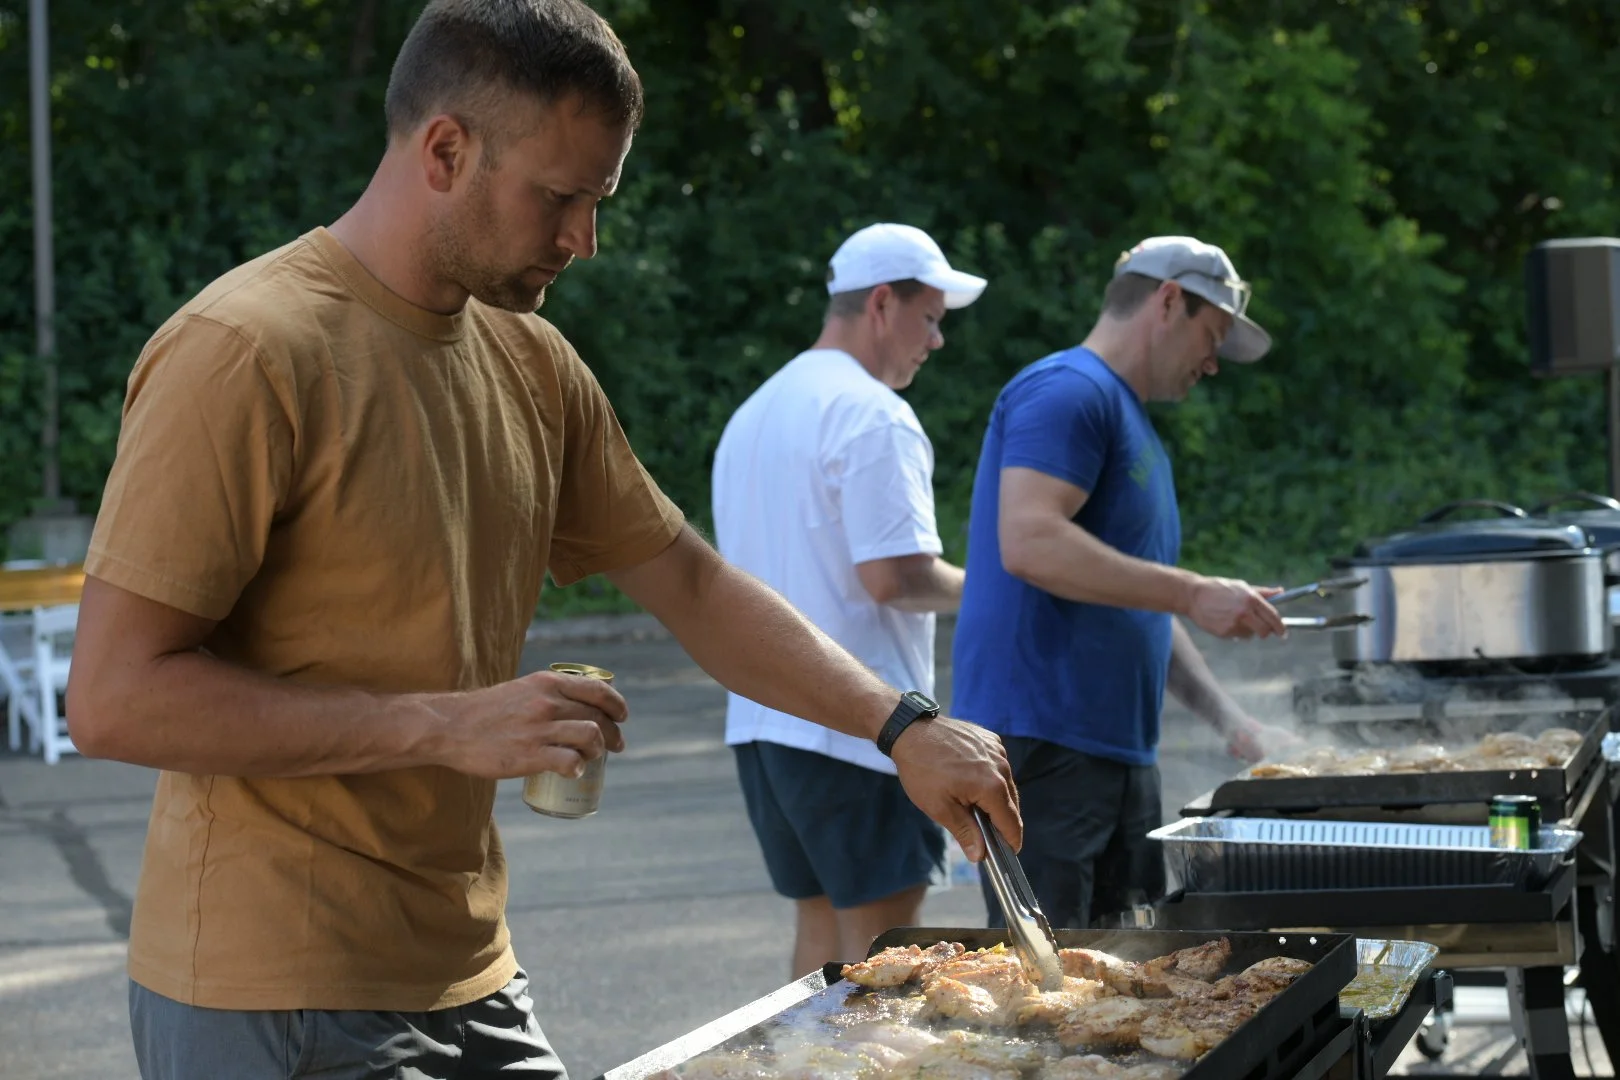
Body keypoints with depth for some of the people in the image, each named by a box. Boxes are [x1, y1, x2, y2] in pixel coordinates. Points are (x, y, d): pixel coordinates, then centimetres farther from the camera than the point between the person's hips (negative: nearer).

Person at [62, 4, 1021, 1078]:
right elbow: (114, 695, -20)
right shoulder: (245, 354, -17)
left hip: (469, 978, 8)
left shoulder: (532, 362, 9)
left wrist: (901, 726, 8)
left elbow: (690, 583, 18)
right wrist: (445, 726, -21)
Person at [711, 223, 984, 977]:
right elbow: (894, 576, -20)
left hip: (760, 718, 9)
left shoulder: (751, 414, 18)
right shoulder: (873, 415, -12)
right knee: (881, 937, -5)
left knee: (820, 925, 15)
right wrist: (976, 591, -3)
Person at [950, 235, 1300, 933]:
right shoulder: (1066, 392, -8)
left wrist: (1233, 724, 20)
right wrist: (1194, 594, -22)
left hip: (1120, 750, 10)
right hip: (1042, 741, -10)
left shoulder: (1130, 421, 23)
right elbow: (1029, 542, -24)